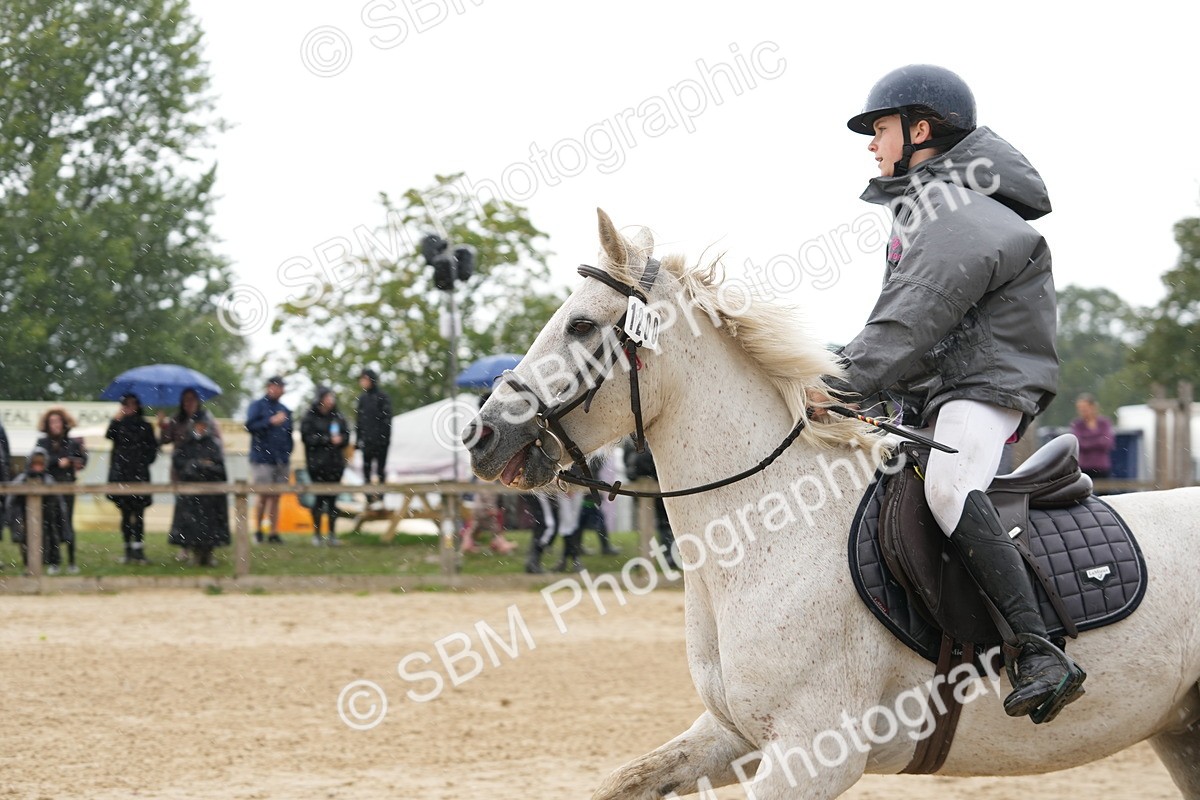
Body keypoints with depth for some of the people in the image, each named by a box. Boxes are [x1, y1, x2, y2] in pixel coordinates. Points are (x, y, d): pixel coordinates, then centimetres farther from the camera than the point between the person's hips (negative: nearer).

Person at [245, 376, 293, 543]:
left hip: (281, 460, 5)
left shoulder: (284, 410, 16)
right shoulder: (257, 406, 0)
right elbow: (250, 425, -12)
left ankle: (274, 533, 7)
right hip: (262, 459, -5)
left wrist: (288, 452, 7)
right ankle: (258, 529, 7)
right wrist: (271, 421, -18)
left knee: (276, 497, 5)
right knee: (264, 495, -8)